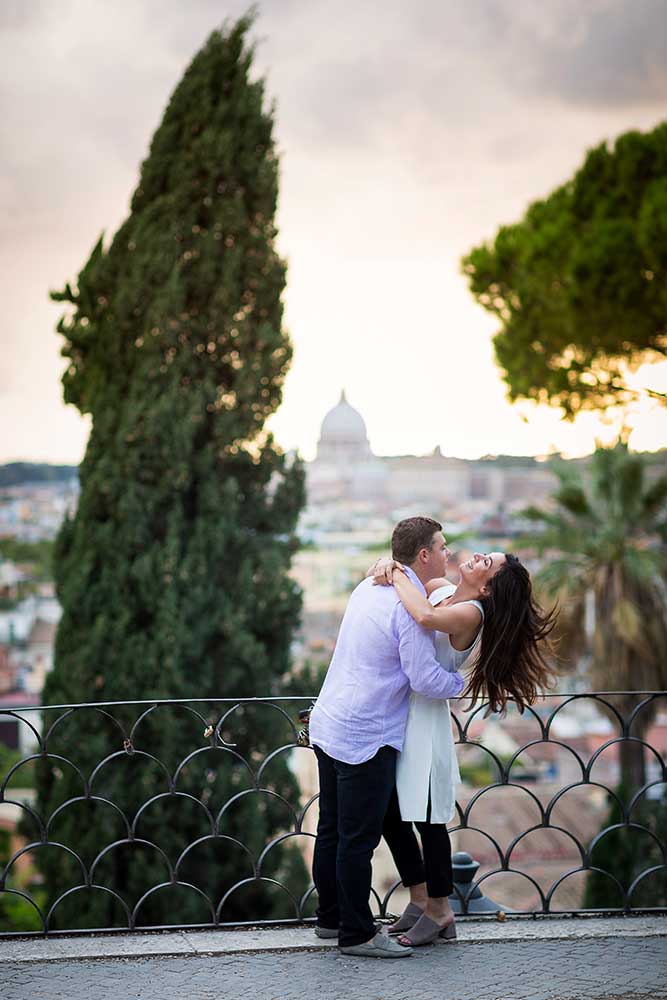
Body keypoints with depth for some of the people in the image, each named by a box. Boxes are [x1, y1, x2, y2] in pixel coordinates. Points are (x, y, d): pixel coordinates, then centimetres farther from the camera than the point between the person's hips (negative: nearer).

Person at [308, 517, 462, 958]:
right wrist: (461, 682, 0)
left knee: (332, 829, 17)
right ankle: (357, 933, 8)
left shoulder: (371, 586, 10)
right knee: (359, 837, -1)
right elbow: (425, 679, -19)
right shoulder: (411, 606, -18)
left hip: (329, 724, 9)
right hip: (365, 739, -9)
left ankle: (331, 917, 29)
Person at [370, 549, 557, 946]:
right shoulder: (439, 589, 5)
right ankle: (420, 900, 29)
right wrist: (387, 566, -7)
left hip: (423, 717, -8)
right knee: (391, 813, 15)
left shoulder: (470, 613, -18)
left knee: (427, 817, 2)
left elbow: (426, 617, -39)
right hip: (396, 712, 8)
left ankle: (439, 910, 17)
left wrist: (397, 576, -24)